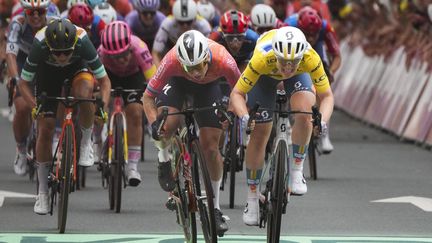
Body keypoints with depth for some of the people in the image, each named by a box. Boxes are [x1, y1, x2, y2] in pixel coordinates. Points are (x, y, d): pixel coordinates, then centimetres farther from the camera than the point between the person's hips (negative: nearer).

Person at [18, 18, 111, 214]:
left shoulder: (82, 41, -37)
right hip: (48, 72, 1)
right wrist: (35, 106, -39)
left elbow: (104, 81, -26)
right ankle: (43, 192, 7)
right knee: (45, 129, -6)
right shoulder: (40, 44, -37)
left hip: (78, 67, -1)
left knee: (82, 93, -36)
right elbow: (23, 83, -24)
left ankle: (86, 142, -10)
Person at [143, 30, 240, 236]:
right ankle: (164, 159, 5)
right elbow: (148, 96, -28)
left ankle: (215, 207, 10)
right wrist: (154, 123, -42)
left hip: (208, 86, 1)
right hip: (177, 81, -1)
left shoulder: (222, 60, -39)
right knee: (167, 124, -30)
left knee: (211, 148, -6)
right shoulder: (172, 61, -39)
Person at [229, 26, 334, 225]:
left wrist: (322, 121, -47)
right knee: (259, 134, -3)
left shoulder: (310, 58, -40)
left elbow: (327, 95, -29)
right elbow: (237, 94, -33)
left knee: (304, 112, -29)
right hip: (265, 75, 0)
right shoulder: (262, 59, -43)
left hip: (299, 75, 0)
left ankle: (296, 170, -9)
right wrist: (244, 116, -52)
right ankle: (252, 198, 12)